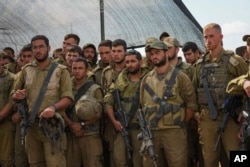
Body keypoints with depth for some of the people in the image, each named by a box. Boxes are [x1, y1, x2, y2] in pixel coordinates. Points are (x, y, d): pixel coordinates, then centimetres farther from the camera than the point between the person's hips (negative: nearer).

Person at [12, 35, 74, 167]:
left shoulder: (61, 71, 1)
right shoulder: (26, 70, 10)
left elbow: (68, 98, -7)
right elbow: (14, 94, 16)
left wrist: (53, 107, -26)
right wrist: (17, 96, -9)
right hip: (31, 124, 4)